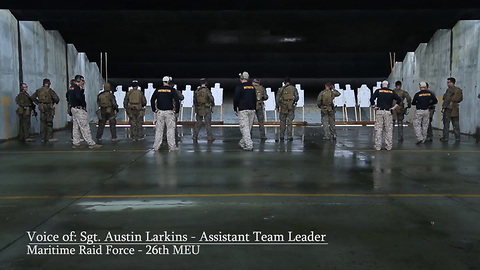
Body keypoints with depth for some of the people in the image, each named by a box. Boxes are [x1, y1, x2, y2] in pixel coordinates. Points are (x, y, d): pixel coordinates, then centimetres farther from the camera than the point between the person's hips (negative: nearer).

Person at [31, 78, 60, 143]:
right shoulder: (49, 90, -11)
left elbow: (32, 97, 12)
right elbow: (56, 98, -15)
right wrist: (56, 102, 7)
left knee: (43, 123, 10)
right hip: (48, 108, -6)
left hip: (42, 108, 6)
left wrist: (38, 103, 15)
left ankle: (43, 138, 14)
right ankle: (50, 137, -3)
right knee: (49, 123, -2)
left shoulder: (38, 90, 7)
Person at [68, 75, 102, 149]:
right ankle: (91, 143, -7)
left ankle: (76, 143, 16)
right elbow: (78, 97, -28)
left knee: (76, 127, 13)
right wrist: (84, 104, -14)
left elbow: (69, 98, 22)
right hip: (79, 109, -10)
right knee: (85, 127, -9)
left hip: (73, 108, 10)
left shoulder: (71, 88, 15)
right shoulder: (77, 88, -15)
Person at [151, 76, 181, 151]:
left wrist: (154, 109, 14)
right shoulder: (172, 90, -2)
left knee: (159, 130, 7)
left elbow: (152, 100, 7)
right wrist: (177, 110, 1)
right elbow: (177, 100, -8)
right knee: (170, 129, 1)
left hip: (159, 112, 3)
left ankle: (156, 146, 9)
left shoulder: (158, 90, 6)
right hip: (169, 112, -3)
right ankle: (172, 146, 2)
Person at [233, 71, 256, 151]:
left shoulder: (239, 87, -7)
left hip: (243, 110, -6)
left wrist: (235, 109, 3)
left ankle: (249, 145, -14)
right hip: (251, 110, 6)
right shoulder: (252, 87, 11)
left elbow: (236, 99, -7)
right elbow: (255, 99, 15)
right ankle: (242, 143, 27)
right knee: (248, 127, 14)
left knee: (244, 127, -6)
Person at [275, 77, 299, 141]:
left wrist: (277, 107, 8)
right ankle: (289, 136, -2)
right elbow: (297, 97, 1)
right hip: (291, 107, 0)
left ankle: (282, 136, 13)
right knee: (289, 122, 2)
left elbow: (277, 98, -1)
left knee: (282, 122, 10)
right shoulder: (293, 88, 2)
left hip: (283, 107, 0)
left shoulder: (281, 89, -1)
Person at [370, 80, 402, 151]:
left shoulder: (378, 91, 1)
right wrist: (394, 107, 5)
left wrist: (374, 106, 1)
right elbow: (399, 100, 1)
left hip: (379, 111, -1)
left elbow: (372, 99, -10)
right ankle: (388, 146, 8)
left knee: (378, 129, 3)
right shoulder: (392, 92, 5)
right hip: (388, 112, 1)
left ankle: (378, 146, 4)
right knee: (389, 130, 6)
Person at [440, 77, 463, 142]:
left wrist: (443, 107, -16)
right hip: (456, 108, 7)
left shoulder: (450, 90, -12)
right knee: (456, 124, 10)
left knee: (446, 123, -1)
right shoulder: (459, 90, 10)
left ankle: (445, 137, -1)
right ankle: (457, 137, 11)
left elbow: (447, 99, -17)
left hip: (448, 108, -7)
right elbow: (461, 99, 16)